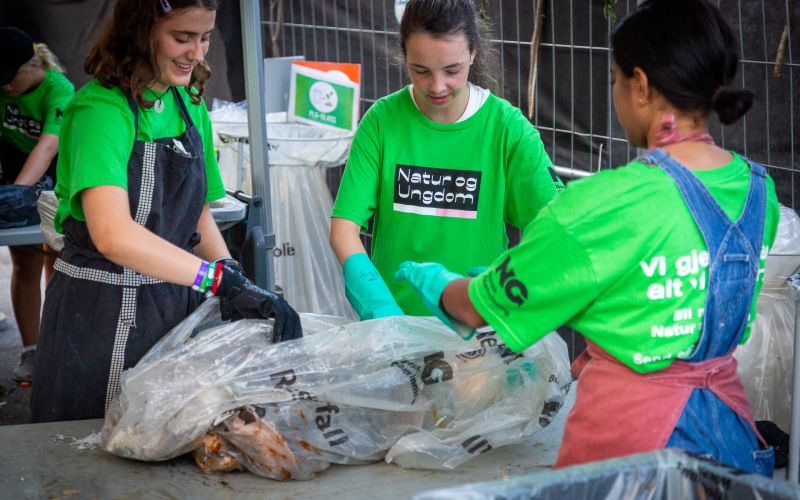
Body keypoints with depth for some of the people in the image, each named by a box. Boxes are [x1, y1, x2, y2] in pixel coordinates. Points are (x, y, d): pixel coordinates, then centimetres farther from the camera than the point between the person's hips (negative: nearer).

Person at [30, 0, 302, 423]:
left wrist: (239, 288, -5)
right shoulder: (101, 108, -17)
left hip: (175, 307, 6)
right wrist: (222, 279, -34)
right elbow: (113, 234, -31)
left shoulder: (191, 107, 5)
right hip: (102, 318, -6)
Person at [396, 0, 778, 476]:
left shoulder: (611, 203, -22)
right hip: (731, 432, 7)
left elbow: (479, 309, -9)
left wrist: (432, 279, 13)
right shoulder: (759, 191, -1)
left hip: (630, 439, -6)